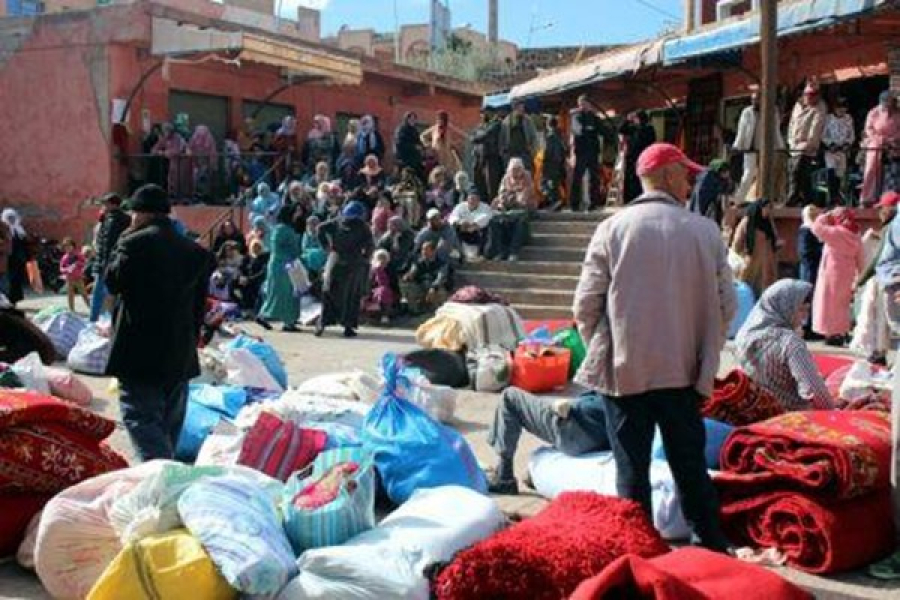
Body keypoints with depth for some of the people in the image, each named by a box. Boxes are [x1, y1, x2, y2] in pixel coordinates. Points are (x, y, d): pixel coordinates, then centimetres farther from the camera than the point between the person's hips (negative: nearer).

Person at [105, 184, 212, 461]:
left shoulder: (136, 243, -12)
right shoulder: (195, 251, 7)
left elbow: (113, 281, -1)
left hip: (140, 351, -6)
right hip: (180, 354, 6)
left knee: (141, 417, -5)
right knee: (170, 421, 16)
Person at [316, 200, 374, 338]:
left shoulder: (338, 222, 9)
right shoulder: (362, 226, 1)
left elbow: (322, 228, -3)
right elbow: (370, 244, -10)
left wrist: (327, 246, 2)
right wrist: (365, 257, 3)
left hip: (336, 261, 2)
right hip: (354, 263, -2)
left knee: (330, 293, 7)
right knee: (352, 296, 7)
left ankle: (322, 324, -2)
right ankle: (348, 327, 5)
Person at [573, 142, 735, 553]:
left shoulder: (613, 228, -7)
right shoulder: (705, 231, -3)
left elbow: (586, 305, -6)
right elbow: (726, 305, 0)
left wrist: (602, 350, 10)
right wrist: (705, 355, 15)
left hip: (624, 370, -2)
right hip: (684, 372, 2)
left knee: (632, 470, 8)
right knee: (691, 467, 16)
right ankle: (713, 549, 26)